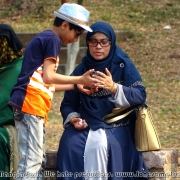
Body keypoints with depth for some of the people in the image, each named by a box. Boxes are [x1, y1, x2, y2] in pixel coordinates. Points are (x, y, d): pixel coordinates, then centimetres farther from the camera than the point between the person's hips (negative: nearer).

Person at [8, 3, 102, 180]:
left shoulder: (43, 38, 24)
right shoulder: (52, 39, -5)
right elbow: (48, 77, -13)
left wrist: (76, 86, 19)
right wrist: (80, 79, -6)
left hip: (28, 105, 10)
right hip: (30, 104, -10)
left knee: (38, 160, 10)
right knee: (31, 160, -12)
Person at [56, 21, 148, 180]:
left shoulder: (123, 66, -1)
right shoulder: (80, 71, 9)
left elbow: (140, 95, -13)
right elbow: (67, 104, 12)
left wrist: (114, 88, -28)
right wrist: (73, 118, -11)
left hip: (117, 126, -3)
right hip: (86, 125, 3)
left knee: (101, 145, -35)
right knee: (70, 145, -28)